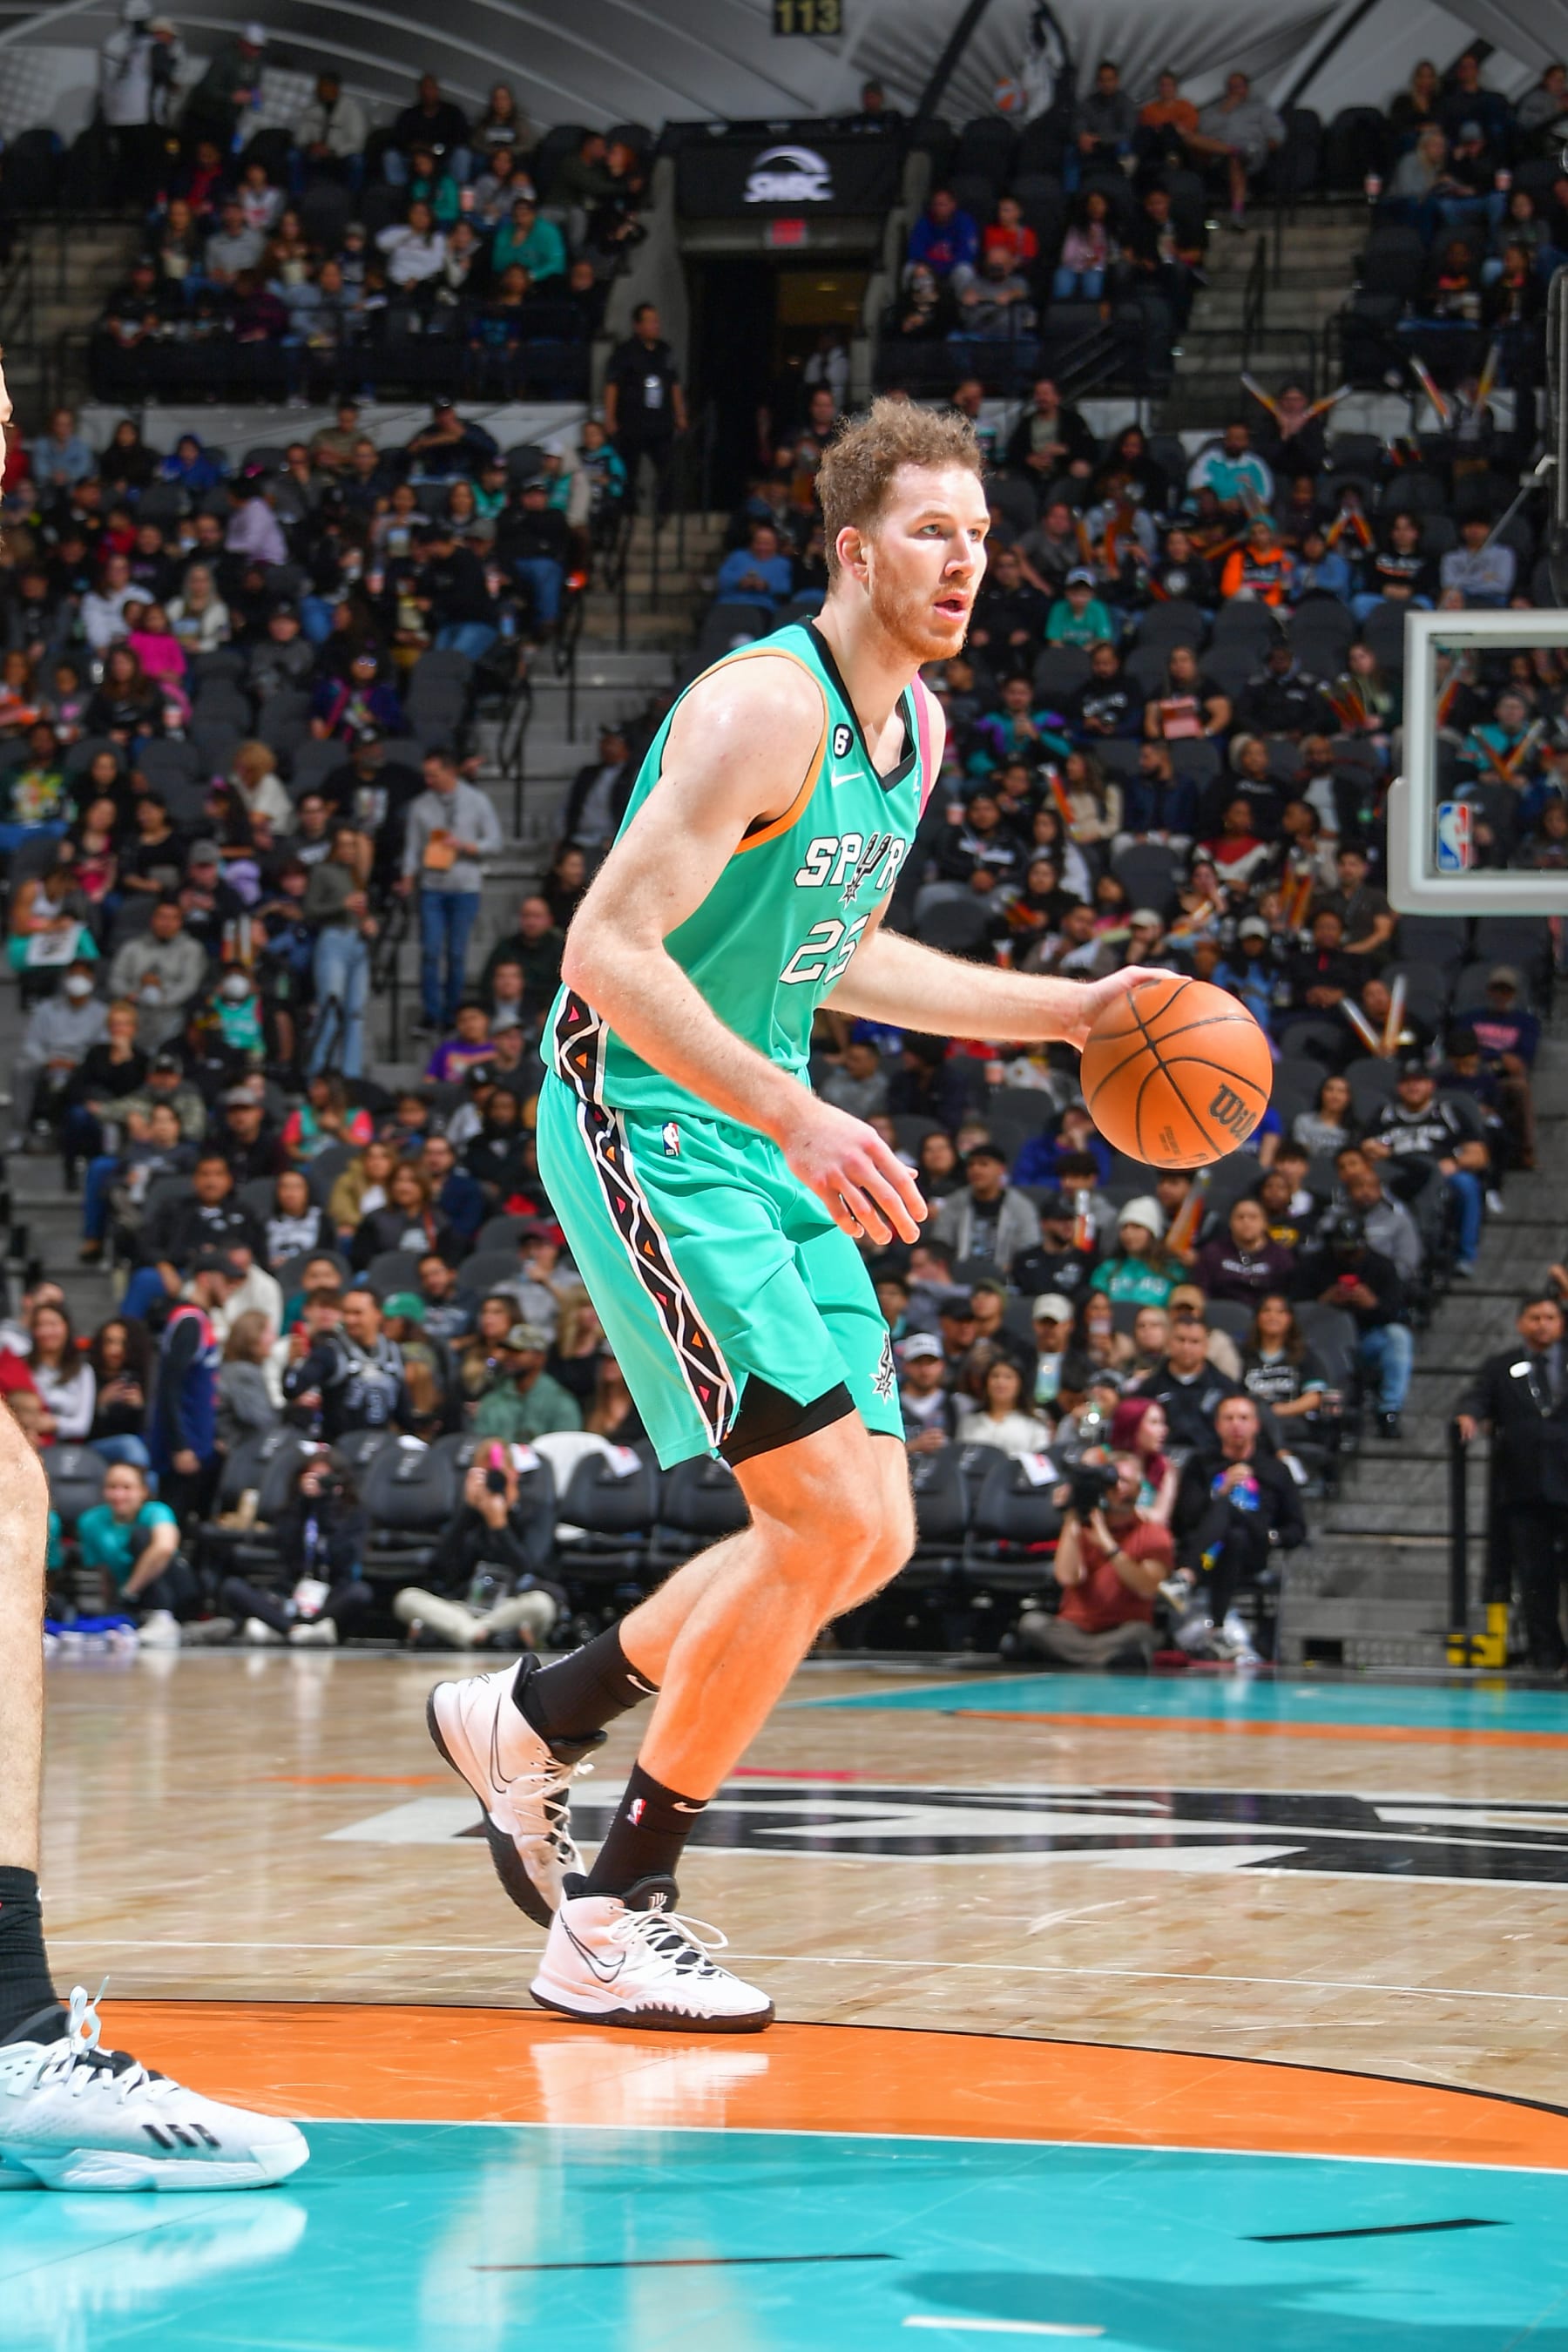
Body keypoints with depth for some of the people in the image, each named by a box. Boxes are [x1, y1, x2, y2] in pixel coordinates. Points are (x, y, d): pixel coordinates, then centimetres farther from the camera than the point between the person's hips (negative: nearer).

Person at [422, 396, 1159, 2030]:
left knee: (866, 1537, 8)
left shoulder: (915, 727, 10)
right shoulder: (767, 706, -19)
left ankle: (529, 1722, 25)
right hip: (645, 1124, -9)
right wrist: (796, 1117, -32)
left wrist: (1067, 1012, 18)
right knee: (828, 1511, -16)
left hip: (765, 1141, 9)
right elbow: (610, 947, -26)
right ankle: (612, 1923, -6)